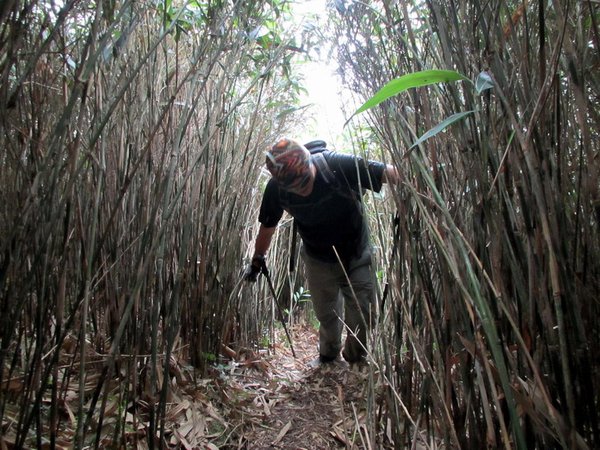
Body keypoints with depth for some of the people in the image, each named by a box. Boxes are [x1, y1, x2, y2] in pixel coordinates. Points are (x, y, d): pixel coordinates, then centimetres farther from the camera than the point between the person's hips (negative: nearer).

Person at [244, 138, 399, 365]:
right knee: (326, 315, 17)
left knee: (363, 314, 6)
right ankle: (328, 353, 49)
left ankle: (355, 358, 38)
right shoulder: (276, 188, -21)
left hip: (357, 255, -1)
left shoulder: (339, 165, -31)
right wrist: (257, 260, 10)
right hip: (319, 261, 2)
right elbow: (268, 225, -3)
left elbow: (390, 173, -27)